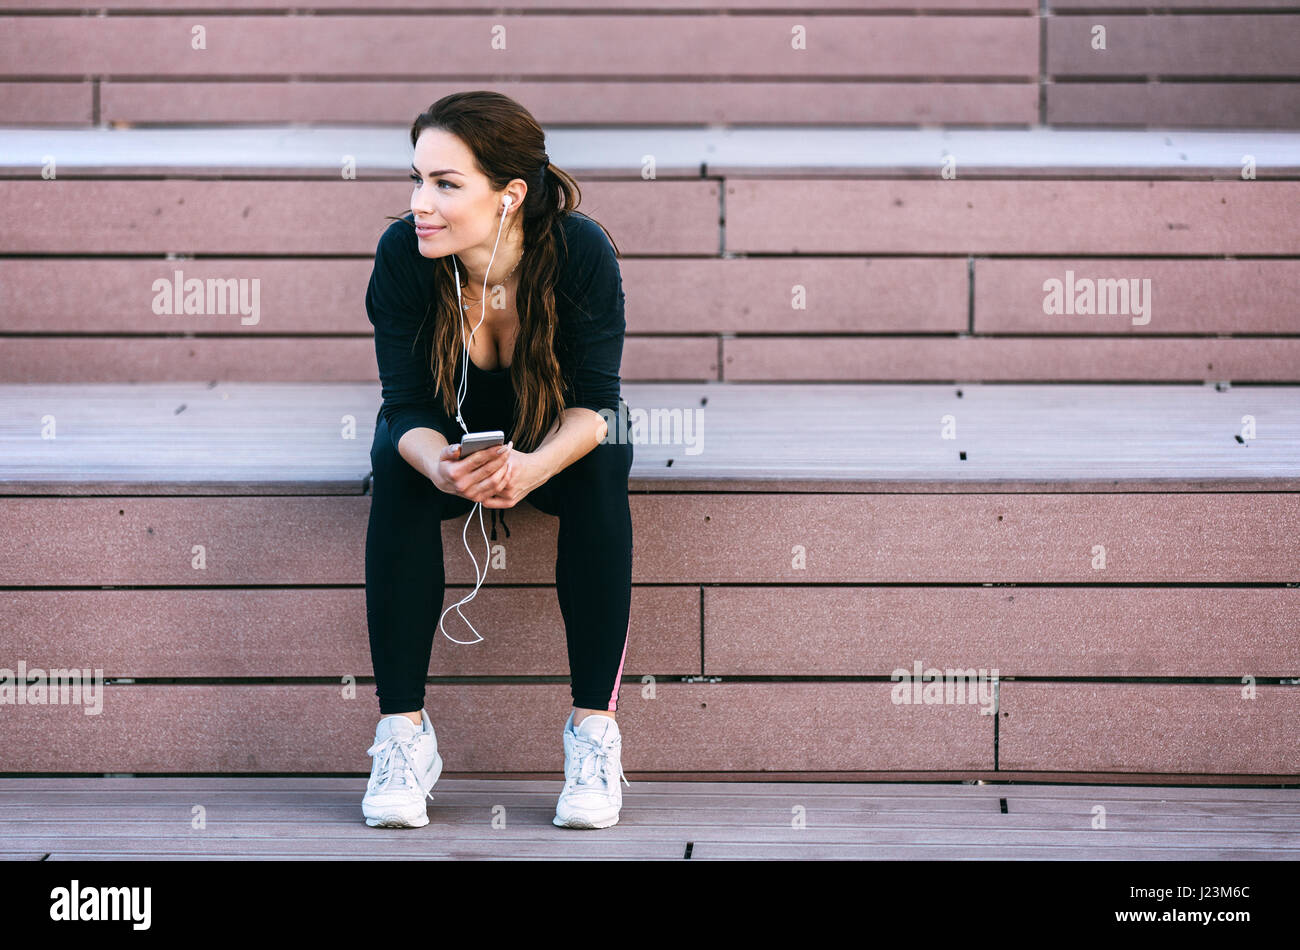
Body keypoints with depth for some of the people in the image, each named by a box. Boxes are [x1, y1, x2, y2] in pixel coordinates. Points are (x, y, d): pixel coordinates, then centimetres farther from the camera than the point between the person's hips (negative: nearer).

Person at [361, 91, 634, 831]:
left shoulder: (582, 251, -29)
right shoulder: (403, 255, -26)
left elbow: (591, 403, -25)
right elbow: (407, 407, -23)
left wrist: (533, 466, -47)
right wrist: (440, 464, -47)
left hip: (558, 437, -1)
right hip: (445, 434, 1)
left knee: (599, 476, -32)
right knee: (398, 473, -31)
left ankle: (595, 728, -27)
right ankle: (402, 728, -27)